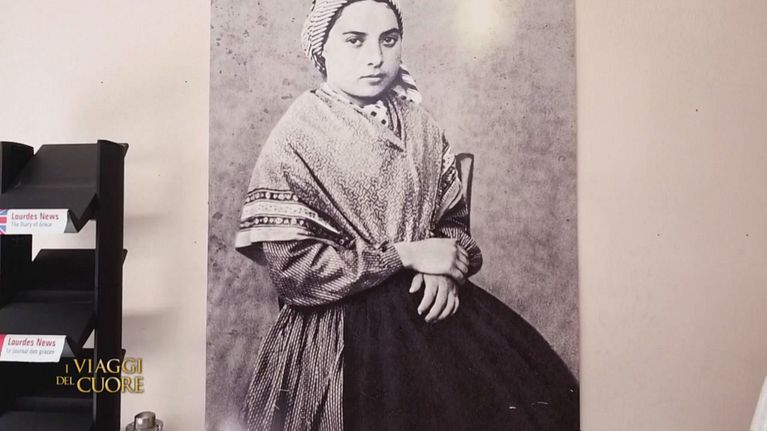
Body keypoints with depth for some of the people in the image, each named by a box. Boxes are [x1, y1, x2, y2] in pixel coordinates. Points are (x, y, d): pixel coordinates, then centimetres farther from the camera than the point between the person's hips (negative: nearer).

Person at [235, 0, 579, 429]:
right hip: (342, 333, -4)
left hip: (428, 309, 5)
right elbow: (294, 270, -15)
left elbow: (455, 216, 11)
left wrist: (446, 268, -11)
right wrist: (405, 254, -16)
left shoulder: (422, 125, 3)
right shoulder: (295, 138, -11)